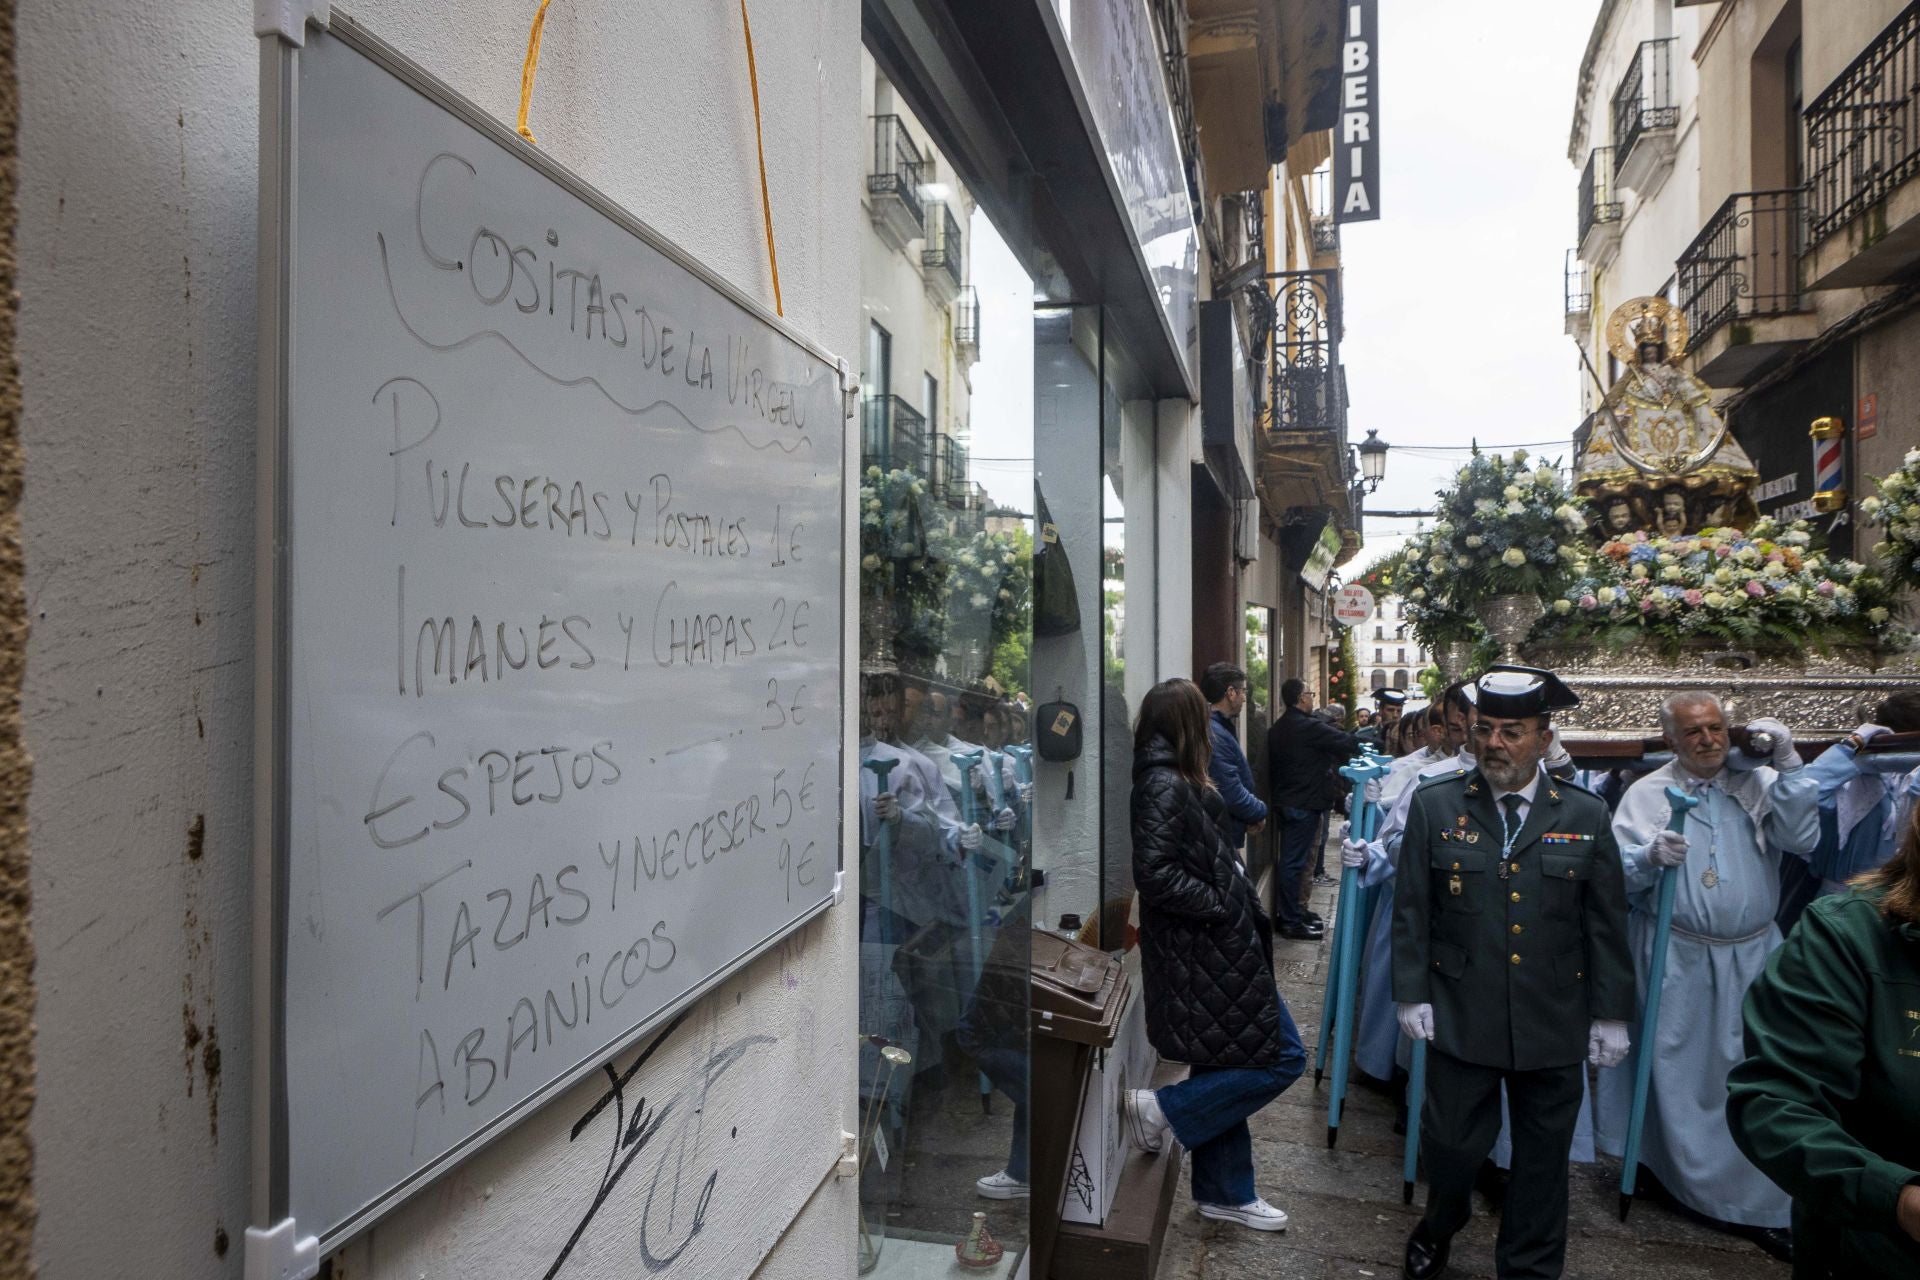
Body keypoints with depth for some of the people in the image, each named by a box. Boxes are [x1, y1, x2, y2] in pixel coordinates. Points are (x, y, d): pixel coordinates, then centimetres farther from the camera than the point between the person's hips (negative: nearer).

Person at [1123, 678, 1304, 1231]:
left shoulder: (1173, 782, 10)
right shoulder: (1165, 786, -20)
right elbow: (1153, 871, -27)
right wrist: (1221, 906, -18)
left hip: (1209, 953, 10)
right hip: (1211, 955, -10)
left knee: (1222, 1074, 18)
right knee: (1283, 1058, -1)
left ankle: (1226, 1193, 31)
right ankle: (1163, 1108, 3)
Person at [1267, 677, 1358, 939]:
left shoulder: (1277, 728, 11)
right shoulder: (1310, 727, -17)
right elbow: (1348, 742, -12)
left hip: (1285, 800, 9)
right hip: (1304, 804, -9)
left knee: (1290, 859, 15)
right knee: (1295, 862, -4)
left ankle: (1291, 912, 23)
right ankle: (1291, 922, 1)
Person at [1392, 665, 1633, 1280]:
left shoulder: (1586, 815, -1)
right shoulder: (1435, 805, -3)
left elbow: (1607, 925, 4)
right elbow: (1411, 910, 0)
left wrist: (1610, 1014, 4)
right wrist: (1412, 994, -2)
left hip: (1555, 1027, 1)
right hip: (1460, 1017, -1)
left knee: (1542, 1159, 14)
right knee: (1451, 1142, 10)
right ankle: (1438, 1228, 41)